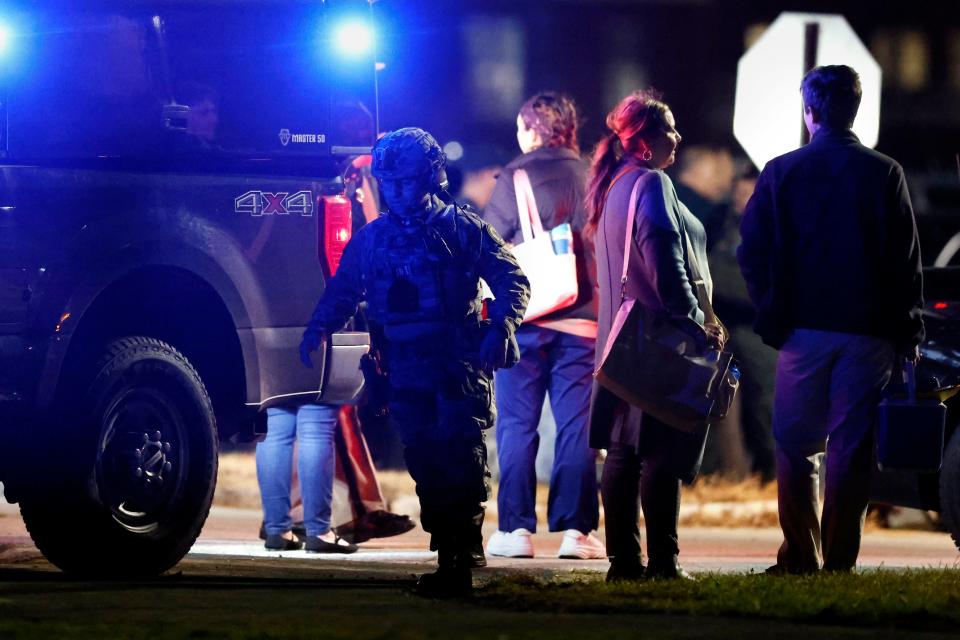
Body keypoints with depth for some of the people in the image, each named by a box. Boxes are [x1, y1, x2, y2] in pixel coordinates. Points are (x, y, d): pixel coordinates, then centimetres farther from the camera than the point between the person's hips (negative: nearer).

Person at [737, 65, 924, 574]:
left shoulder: (780, 173, 0)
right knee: (851, 449, 1)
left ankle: (800, 555, 6)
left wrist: (772, 317, 9)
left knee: (796, 447, 9)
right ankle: (839, 560, -2)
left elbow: (752, 254, 0)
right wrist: (909, 334, 4)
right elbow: (906, 260, -1)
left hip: (804, 328, 0)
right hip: (868, 332, 0)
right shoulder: (884, 174, -1)